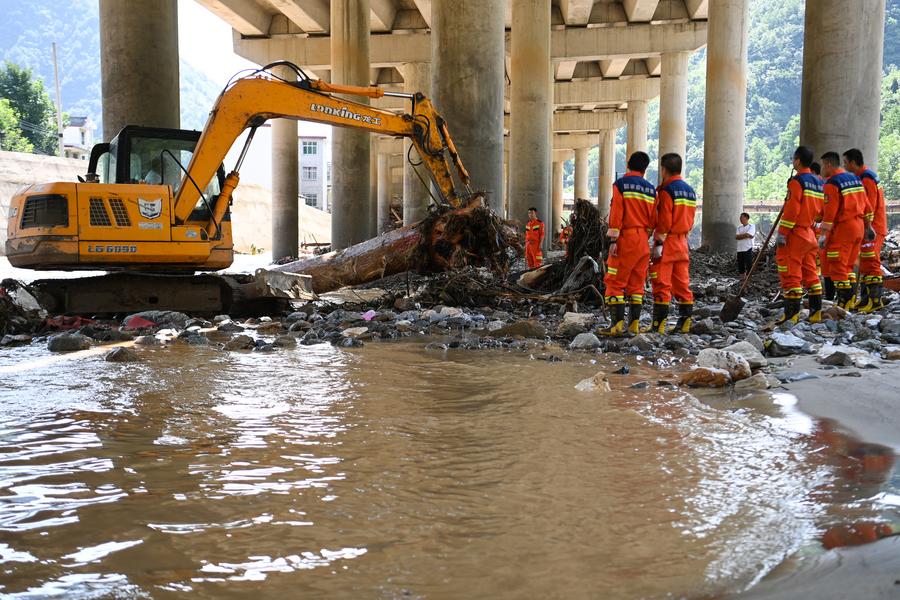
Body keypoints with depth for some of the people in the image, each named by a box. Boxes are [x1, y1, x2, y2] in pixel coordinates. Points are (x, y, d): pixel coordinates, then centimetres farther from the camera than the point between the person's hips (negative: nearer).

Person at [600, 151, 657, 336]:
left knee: (615, 282, -4)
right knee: (636, 283, 11)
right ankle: (634, 322, 11)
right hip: (643, 240, 5)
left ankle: (618, 323, -10)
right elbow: (653, 219, 12)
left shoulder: (620, 184, -4)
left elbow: (616, 213, -12)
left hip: (625, 238, -5)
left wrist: (613, 239, -12)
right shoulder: (651, 189, 11)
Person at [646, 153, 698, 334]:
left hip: (667, 242, -8)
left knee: (662, 284, -7)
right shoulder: (690, 191, 14)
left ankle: (658, 325, -8)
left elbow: (664, 220, -16)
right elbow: (689, 220, 17)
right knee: (682, 283, 10)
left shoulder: (667, 190, -11)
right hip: (682, 242, 8)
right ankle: (684, 323, 12)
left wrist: (658, 243, -14)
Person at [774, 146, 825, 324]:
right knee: (810, 273, 13)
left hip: (794, 235, -9)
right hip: (810, 234, 9)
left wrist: (782, 233, -16)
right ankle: (816, 312, 15)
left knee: (790, 274, -6)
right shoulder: (818, 183, 14)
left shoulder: (797, 181, -12)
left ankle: (791, 314, -7)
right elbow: (820, 211, 17)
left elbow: (791, 210, -18)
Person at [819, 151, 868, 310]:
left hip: (842, 227, -9)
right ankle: (850, 300, 17)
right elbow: (866, 204, 17)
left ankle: (844, 301, -6)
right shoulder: (855, 178, 14)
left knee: (837, 266, -4)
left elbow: (830, 211, -17)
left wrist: (824, 233, -15)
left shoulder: (831, 183, -12)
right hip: (858, 226, 9)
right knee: (848, 265, 15)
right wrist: (868, 225, 23)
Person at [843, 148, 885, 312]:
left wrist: (868, 228, -22)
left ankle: (875, 299, -9)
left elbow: (869, 207, -20)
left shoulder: (866, 179, -15)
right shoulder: (864, 177, 17)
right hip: (869, 228, 10)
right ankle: (865, 298, 18)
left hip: (872, 229, -10)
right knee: (865, 264, 13)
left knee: (871, 264, -10)